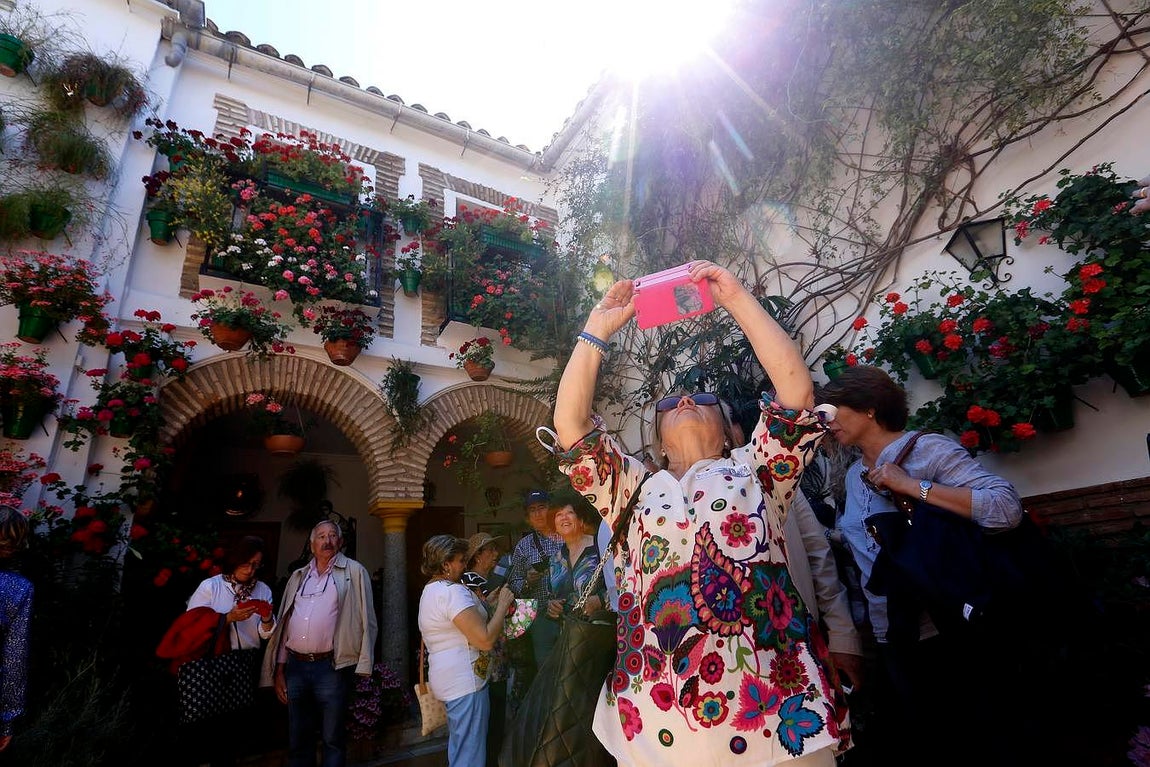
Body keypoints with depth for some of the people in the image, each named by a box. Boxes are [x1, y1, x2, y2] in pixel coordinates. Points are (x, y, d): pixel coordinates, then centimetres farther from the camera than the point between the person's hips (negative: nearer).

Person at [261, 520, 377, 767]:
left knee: (333, 739, 5)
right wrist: (279, 669, 11)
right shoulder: (298, 577, 14)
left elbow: (366, 622, -4)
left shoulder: (354, 572, -1)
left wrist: (363, 668, -10)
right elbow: (284, 623, 16)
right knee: (297, 740, 15)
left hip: (332, 667, -4)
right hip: (295, 666, 5)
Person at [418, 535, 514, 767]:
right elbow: (485, 639, -25)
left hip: (450, 680, 11)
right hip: (465, 683, -11)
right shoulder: (453, 591, -21)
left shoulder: (430, 590, 13)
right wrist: (502, 605, -13)